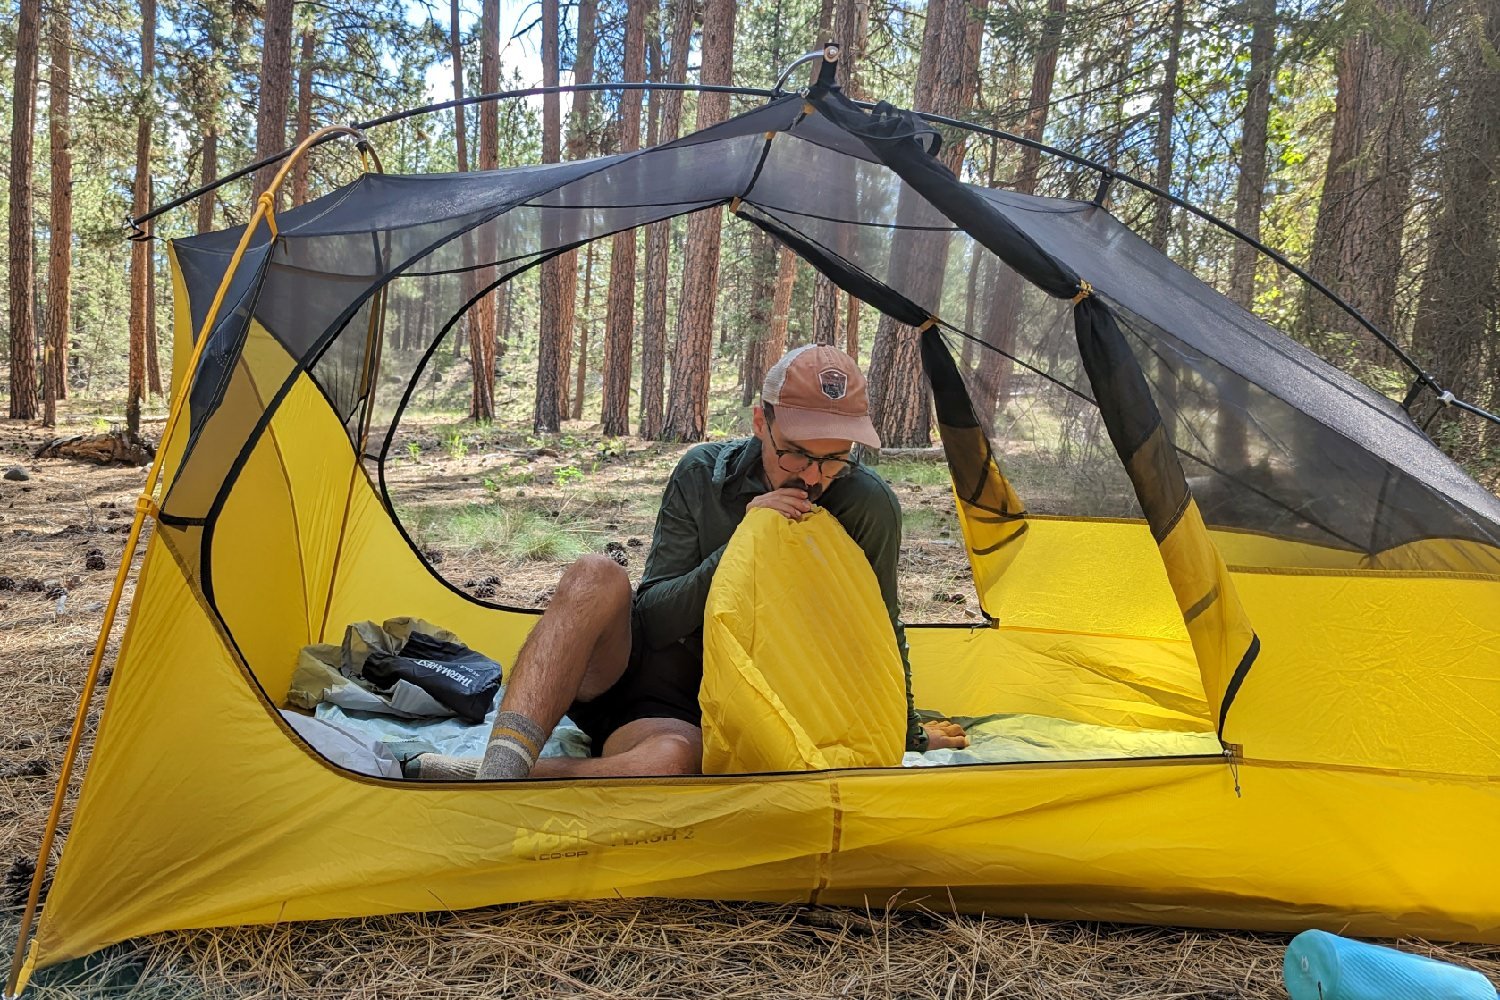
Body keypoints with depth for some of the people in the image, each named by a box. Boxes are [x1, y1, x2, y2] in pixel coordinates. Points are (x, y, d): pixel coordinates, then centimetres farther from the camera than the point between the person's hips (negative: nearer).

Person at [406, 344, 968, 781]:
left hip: (691, 721, -1)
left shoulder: (868, 508, -11)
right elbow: (653, 619, -9)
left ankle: (485, 783, -26)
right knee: (596, 577, -31)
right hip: (623, 674, 2)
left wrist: (907, 734, 12)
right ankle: (498, 772, -40)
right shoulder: (704, 475, -7)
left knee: (673, 756, -39)